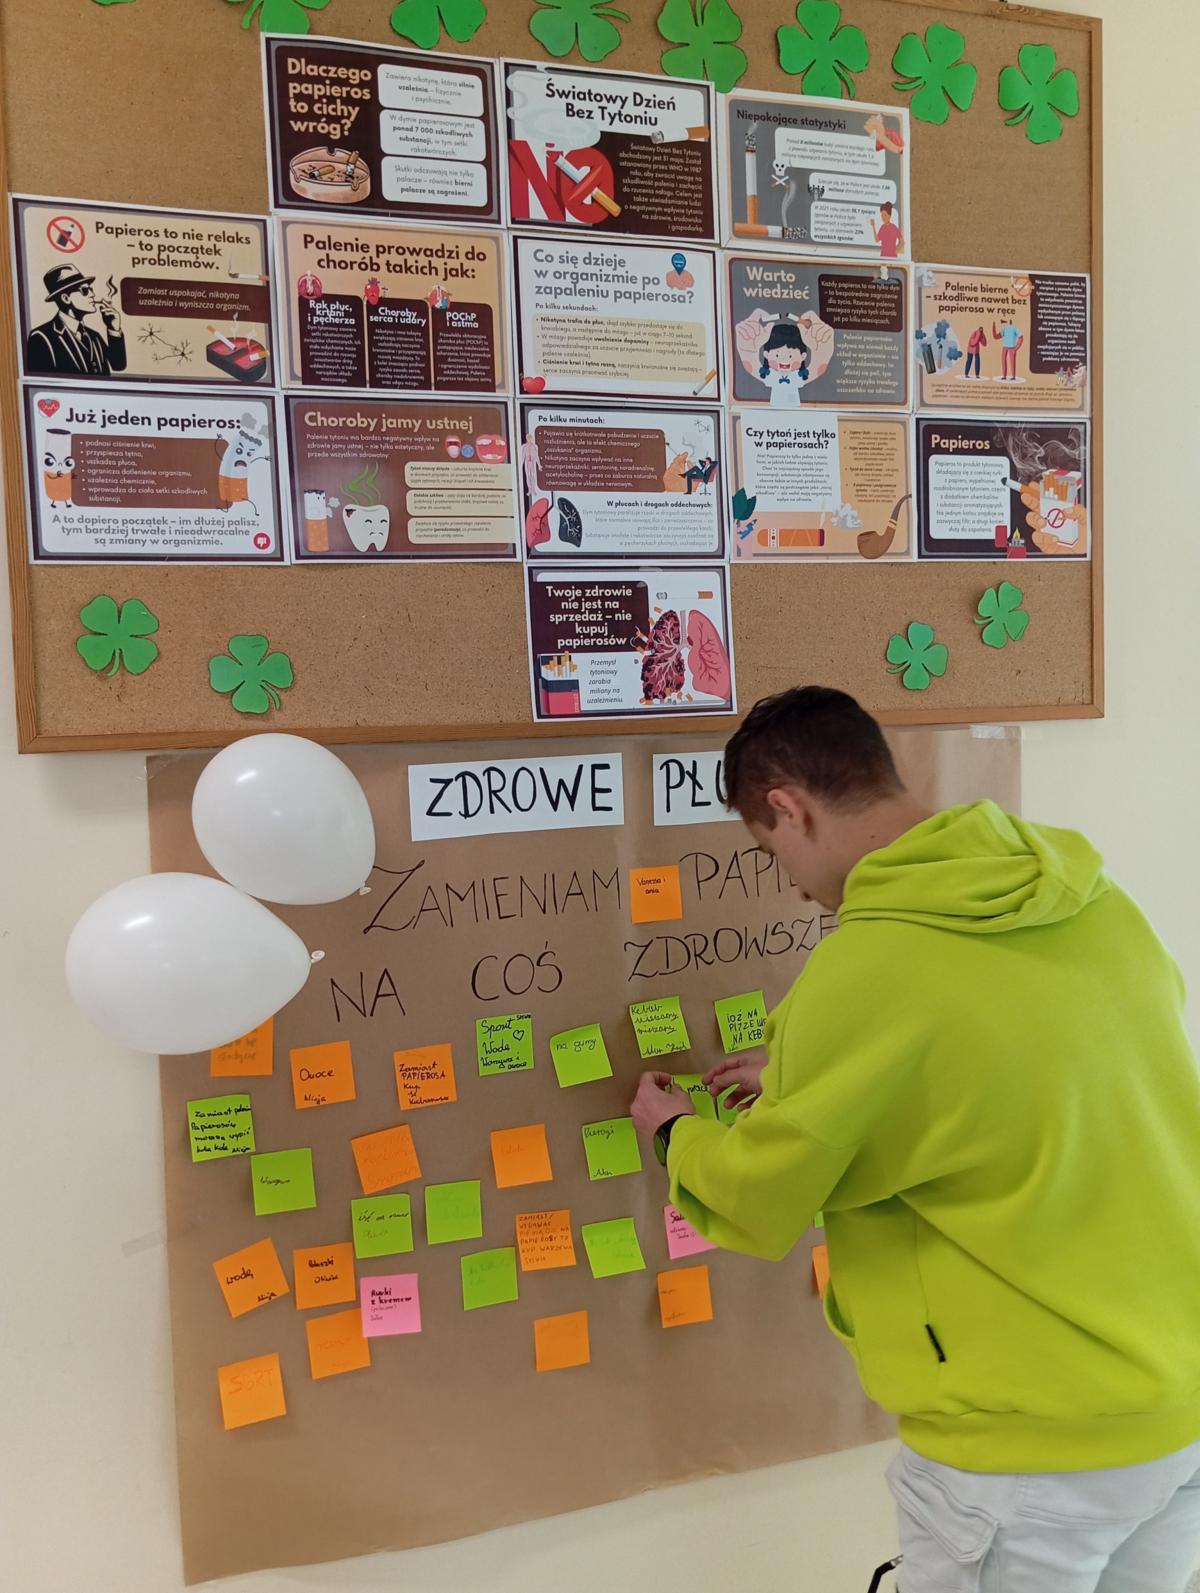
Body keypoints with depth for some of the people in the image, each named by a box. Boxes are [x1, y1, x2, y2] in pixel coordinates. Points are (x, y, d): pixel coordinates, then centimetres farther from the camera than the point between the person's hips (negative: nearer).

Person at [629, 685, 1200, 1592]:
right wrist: (803, 1083, 17)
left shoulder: (861, 973, -24)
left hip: (1036, 1441, -7)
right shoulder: (1089, 895, -3)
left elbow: (759, 1196, -8)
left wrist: (675, 1133, 13)